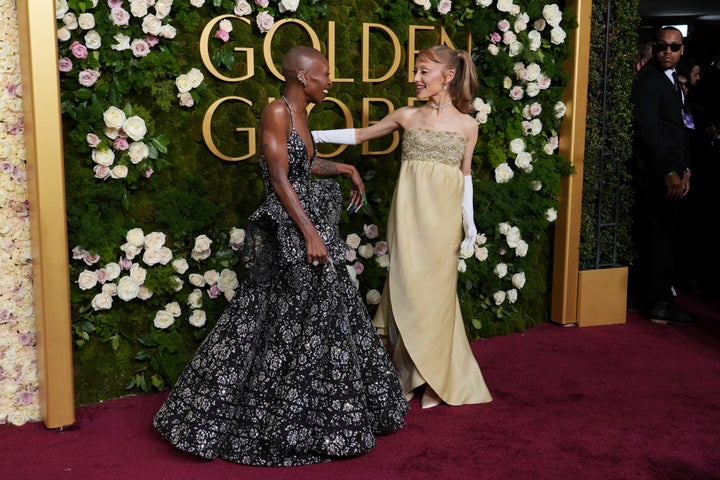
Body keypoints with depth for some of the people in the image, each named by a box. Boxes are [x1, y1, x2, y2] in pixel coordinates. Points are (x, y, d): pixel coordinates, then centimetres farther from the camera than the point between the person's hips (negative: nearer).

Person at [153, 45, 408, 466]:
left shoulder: (299, 114, 13)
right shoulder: (277, 111, -13)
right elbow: (280, 178, -19)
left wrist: (346, 169, 37)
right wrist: (311, 234, -23)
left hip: (310, 226, 9)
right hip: (287, 232, -9)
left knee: (323, 319, 15)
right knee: (285, 327, -1)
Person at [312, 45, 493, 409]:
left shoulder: (466, 124, 6)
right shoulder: (407, 116, 6)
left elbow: (465, 174, 12)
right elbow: (360, 135, 13)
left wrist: (469, 219, 6)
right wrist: (315, 135, 7)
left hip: (444, 216, 0)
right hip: (409, 212, 1)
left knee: (435, 290, 1)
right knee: (408, 286, -2)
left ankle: (435, 380, 15)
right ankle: (411, 373, 12)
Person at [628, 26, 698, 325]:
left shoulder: (673, 80, 20)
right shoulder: (648, 81, -10)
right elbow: (648, 130, -17)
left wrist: (685, 169, 14)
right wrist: (669, 173, -18)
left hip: (670, 173, 9)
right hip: (654, 173, -9)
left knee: (651, 238, 12)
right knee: (662, 237, -5)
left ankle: (637, 297, 20)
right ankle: (661, 304, 3)